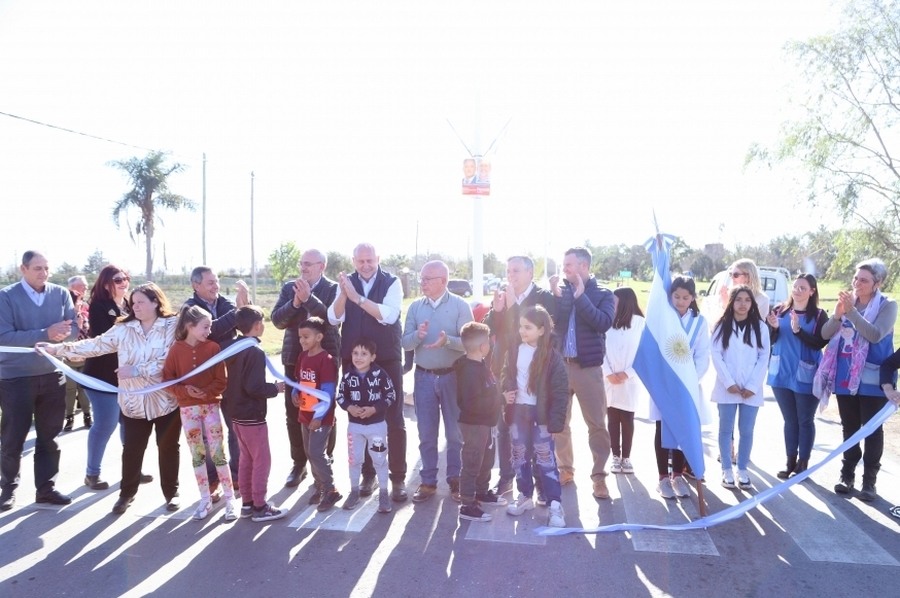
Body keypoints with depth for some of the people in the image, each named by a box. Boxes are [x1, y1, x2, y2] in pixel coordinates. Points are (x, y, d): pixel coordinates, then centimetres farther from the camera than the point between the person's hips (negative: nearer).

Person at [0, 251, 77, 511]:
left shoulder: (61, 294, 0)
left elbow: (74, 329, -1)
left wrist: (62, 333, -24)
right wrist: (45, 334, -26)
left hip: (53, 375, 3)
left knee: (49, 436, 12)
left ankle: (46, 488, 24)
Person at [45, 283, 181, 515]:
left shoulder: (173, 326, -11)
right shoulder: (124, 328, 2)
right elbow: (96, 345, 0)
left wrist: (136, 370, -22)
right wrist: (58, 348, -7)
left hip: (166, 400, -3)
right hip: (134, 401, 3)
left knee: (168, 448, 10)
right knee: (132, 449, 12)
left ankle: (171, 492, 26)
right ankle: (127, 493, 30)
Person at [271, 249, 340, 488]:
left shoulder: (333, 289, -5)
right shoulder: (289, 287, 6)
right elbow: (277, 320, -2)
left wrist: (308, 298, -25)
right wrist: (295, 302, -18)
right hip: (295, 358, 4)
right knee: (294, 414, 9)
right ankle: (299, 464, 24)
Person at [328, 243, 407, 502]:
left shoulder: (391, 282, -5)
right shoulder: (346, 283, 4)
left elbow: (389, 315, -20)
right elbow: (334, 319, -7)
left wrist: (357, 297, -26)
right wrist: (343, 294, -25)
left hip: (387, 359, -3)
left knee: (394, 419, 2)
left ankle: (398, 478, 12)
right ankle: (368, 474, 24)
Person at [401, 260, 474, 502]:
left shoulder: (460, 305, -6)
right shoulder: (415, 307, 4)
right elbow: (405, 342, 0)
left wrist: (447, 340, -30)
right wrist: (418, 335, -21)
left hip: (453, 376, -2)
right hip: (424, 376, 3)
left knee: (455, 432, 7)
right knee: (426, 433, 9)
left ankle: (455, 479, 21)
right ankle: (428, 481, 20)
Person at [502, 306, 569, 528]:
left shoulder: (551, 356, -12)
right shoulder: (514, 351, 3)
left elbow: (561, 391, -12)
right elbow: (507, 376, 16)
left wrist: (556, 421, -14)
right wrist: (506, 392, -6)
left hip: (541, 414, -5)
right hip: (518, 411, 5)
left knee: (546, 459, -1)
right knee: (519, 457, 14)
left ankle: (555, 505, 5)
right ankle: (525, 496, 30)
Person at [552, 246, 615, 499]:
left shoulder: (603, 294, 0)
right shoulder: (560, 291, 7)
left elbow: (604, 323, -16)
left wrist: (581, 297, -17)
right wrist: (552, 297, -15)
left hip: (588, 366, -3)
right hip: (560, 364, 3)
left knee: (596, 424, 1)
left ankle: (599, 476, 11)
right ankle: (565, 468, 25)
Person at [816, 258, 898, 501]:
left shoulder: (887, 306, -6)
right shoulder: (848, 302, 6)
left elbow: (875, 335, -21)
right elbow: (825, 334, 0)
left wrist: (852, 311, -26)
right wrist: (838, 314, -17)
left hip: (872, 379, -4)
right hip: (845, 376, 4)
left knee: (872, 430, 4)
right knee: (849, 428, 12)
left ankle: (869, 480, 11)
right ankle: (847, 474, 21)